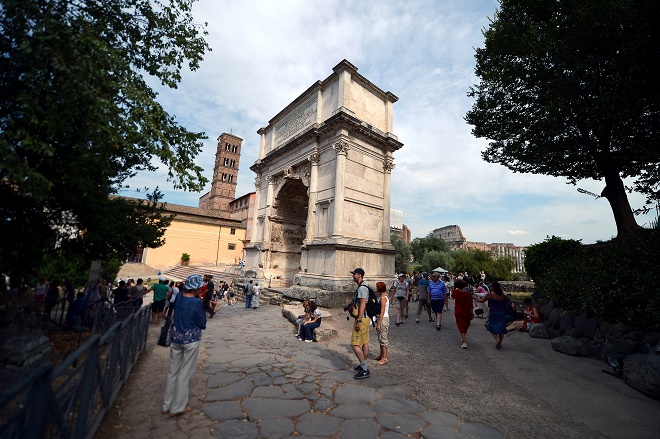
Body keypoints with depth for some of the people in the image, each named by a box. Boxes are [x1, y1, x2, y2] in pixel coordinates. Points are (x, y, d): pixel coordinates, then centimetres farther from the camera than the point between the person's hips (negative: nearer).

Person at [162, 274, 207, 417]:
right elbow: (202, 324, -15)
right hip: (191, 341, -6)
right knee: (185, 374, 10)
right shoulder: (197, 302, -23)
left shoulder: (179, 297, -6)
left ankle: (167, 405, 34)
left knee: (172, 372, 19)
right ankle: (177, 408, 24)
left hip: (176, 338, 6)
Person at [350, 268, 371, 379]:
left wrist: (359, 321, -24)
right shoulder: (360, 287, 13)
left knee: (355, 344, -8)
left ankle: (365, 370, -3)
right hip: (364, 318, 11)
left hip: (362, 319, -10)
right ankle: (364, 365, 28)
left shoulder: (362, 288, -19)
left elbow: (362, 305, -24)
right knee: (365, 342, 17)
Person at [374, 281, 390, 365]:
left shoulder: (383, 297, -19)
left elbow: (382, 312, -22)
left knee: (383, 338, 0)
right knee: (381, 338, 18)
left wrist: (379, 323, -20)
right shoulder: (383, 296, 10)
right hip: (381, 318, 10)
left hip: (383, 319, -10)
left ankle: (385, 358, 9)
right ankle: (381, 355, 30)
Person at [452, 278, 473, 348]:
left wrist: (454, 287, 15)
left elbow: (452, 295, 14)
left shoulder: (455, 292, -12)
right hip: (466, 313, 2)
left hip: (458, 312, -2)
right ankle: (464, 338, 39)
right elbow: (470, 305, -6)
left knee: (461, 326, 0)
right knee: (466, 325, 22)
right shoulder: (467, 293, -9)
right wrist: (471, 314, 2)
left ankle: (464, 342, -11)